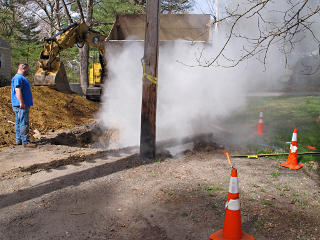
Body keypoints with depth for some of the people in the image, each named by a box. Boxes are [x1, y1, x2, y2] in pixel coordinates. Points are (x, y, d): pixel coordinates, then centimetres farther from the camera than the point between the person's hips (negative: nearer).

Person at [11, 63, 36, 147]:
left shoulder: (21, 77, 23)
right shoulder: (18, 78, -12)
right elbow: (18, 90, -22)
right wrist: (21, 103, -28)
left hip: (23, 105, 11)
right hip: (21, 105, -11)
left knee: (18, 123, 12)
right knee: (24, 123, -11)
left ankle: (19, 140, 18)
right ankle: (25, 142, -11)